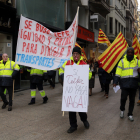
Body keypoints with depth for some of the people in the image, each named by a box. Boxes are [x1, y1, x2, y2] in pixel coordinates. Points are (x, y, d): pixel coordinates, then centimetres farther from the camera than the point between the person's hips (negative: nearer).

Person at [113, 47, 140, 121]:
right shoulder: (122, 61, 4)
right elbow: (118, 72, 1)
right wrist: (115, 82, -6)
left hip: (133, 83, 2)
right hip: (125, 83, -2)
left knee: (132, 99, 7)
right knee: (123, 97, -8)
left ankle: (130, 114, 21)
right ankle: (122, 110, 21)